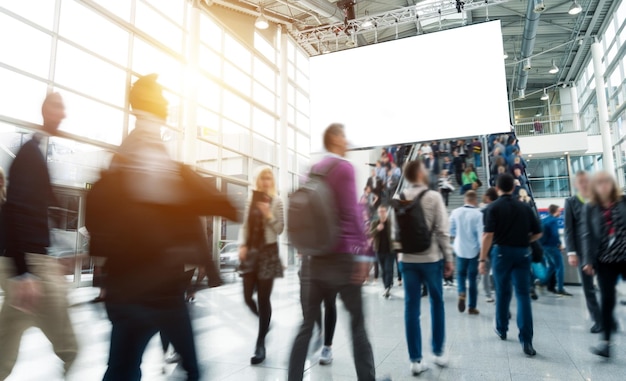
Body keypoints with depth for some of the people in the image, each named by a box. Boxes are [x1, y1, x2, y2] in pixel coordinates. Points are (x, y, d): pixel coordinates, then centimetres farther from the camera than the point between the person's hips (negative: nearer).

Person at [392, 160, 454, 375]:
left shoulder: (398, 200, 2)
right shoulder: (433, 197, -8)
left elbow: (395, 232, 4)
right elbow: (442, 231, -9)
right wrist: (449, 259, -2)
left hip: (407, 259, 2)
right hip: (431, 258, -2)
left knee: (411, 307, 6)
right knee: (437, 303, 16)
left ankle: (415, 360, 13)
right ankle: (439, 352, 28)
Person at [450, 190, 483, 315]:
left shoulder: (455, 212, -5)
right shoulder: (478, 214, -14)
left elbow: (451, 231, 2)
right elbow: (481, 233, -15)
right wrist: (482, 249, -4)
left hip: (460, 249, 2)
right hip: (474, 250, -2)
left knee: (461, 273, 20)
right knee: (473, 278, 9)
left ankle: (461, 293, -6)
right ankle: (472, 307, 16)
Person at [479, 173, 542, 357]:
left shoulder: (493, 207, -6)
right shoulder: (524, 207, 5)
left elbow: (488, 235, -15)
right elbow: (538, 233, 8)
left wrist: (482, 259, -12)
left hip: (502, 252, -2)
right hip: (523, 253, 2)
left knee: (503, 292, 14)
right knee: (523, 294, 1)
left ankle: (502, 329, 31)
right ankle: (526, 340, -6)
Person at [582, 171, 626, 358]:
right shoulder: (590, 208, 1)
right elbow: (588, 235, 0)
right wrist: (588, 260, -4)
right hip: (605, 259, 0)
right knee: (607, 299, 0)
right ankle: (606, 341, 5)